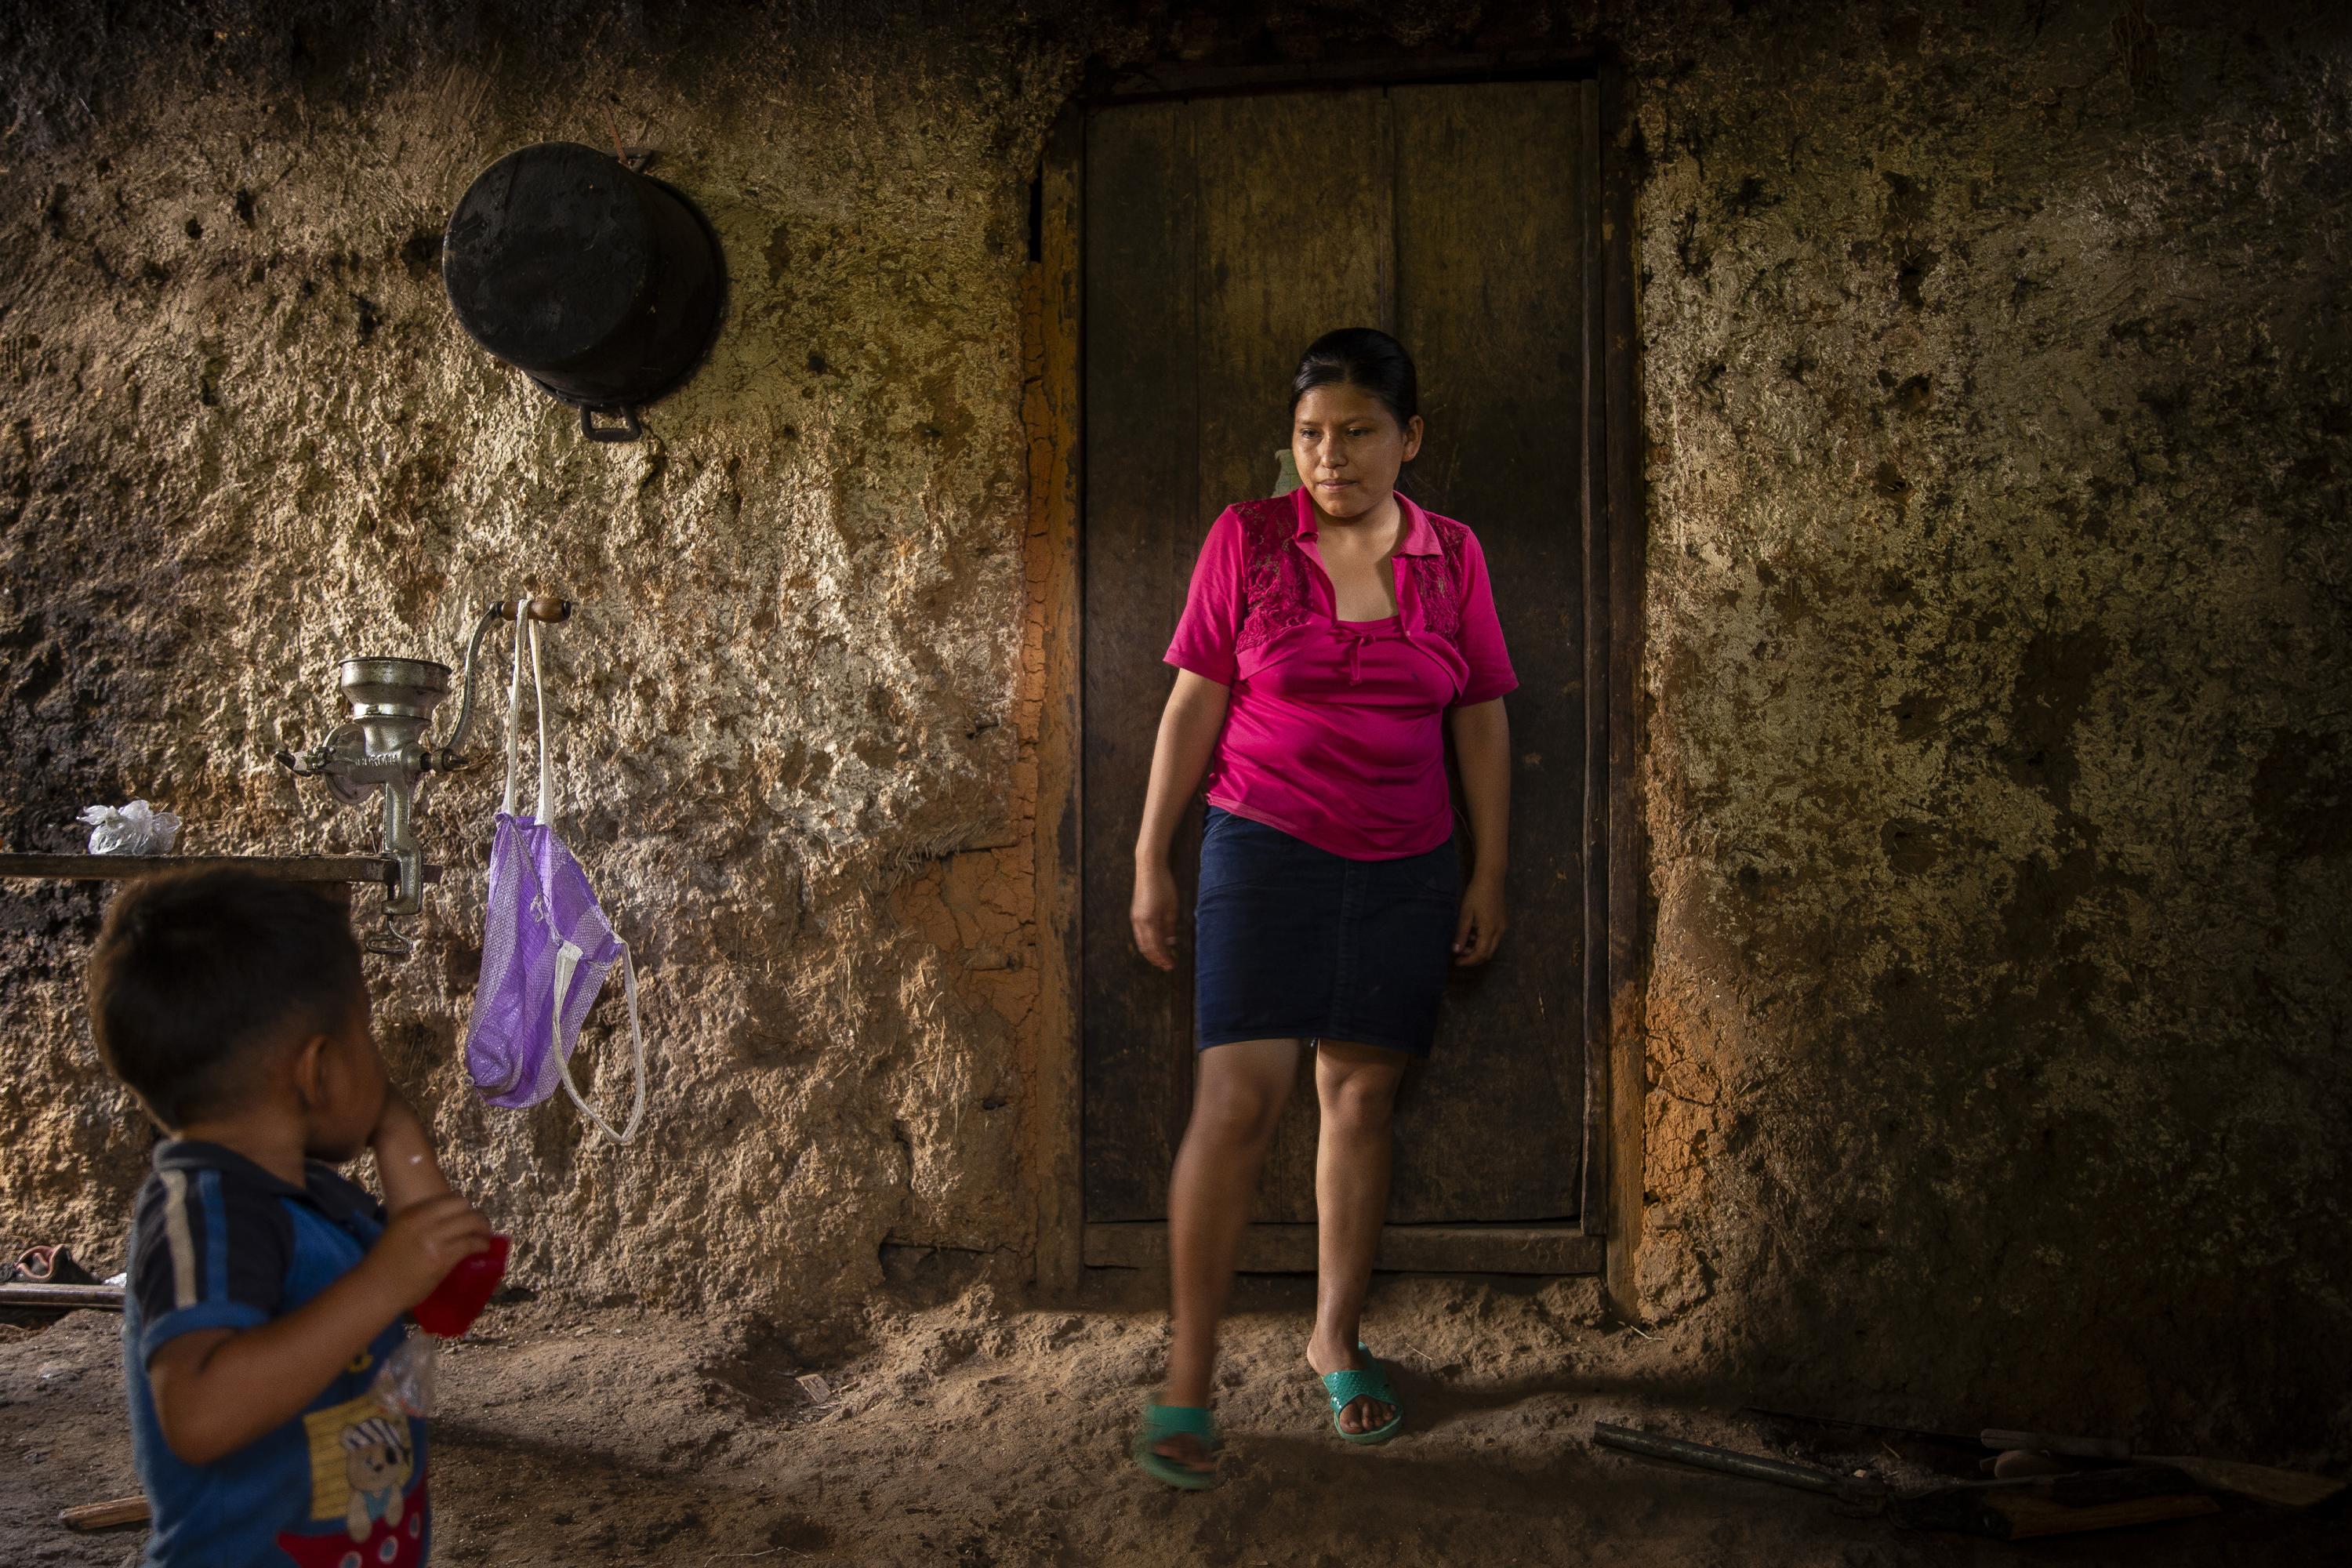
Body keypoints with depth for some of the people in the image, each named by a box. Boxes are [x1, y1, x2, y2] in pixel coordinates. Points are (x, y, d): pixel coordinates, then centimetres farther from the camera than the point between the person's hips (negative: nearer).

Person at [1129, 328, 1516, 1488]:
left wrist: (1489, 873, 8)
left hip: (1404, 871, 3)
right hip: (1264, 851, -2)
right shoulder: (1244, 539, -1)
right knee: (1238, 1098, -10)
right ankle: (1187, 1380, -3)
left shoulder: (1452, 558, 4)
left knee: (1361, 1096, 8)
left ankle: (1336, 1337, 25)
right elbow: (1195, 704, 0)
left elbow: (1482, 723, 9)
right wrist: (1151, 859, -2)